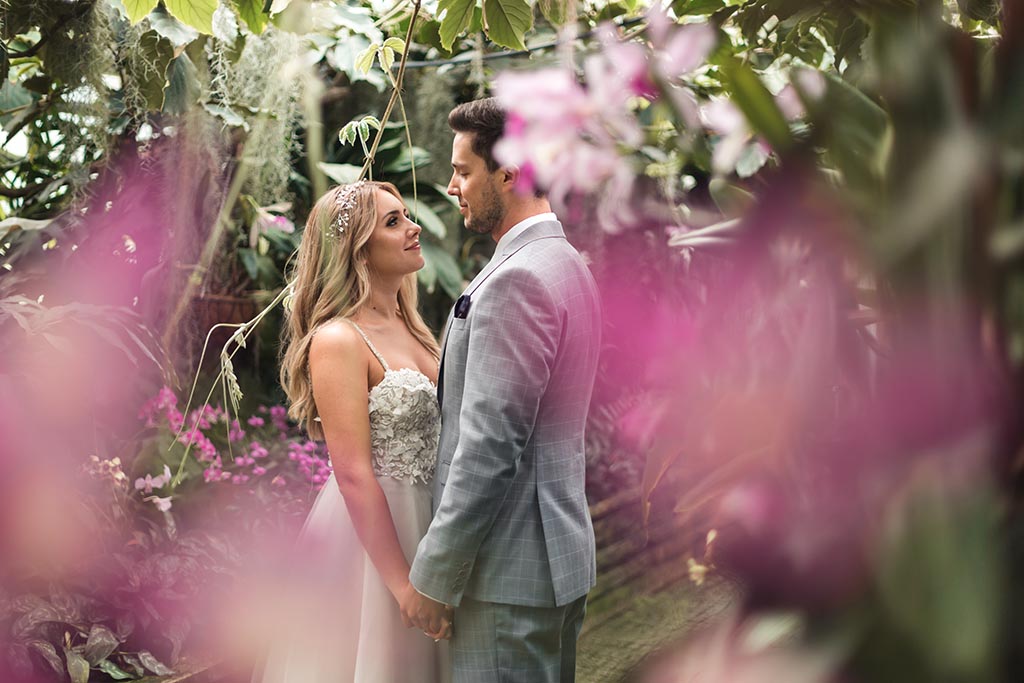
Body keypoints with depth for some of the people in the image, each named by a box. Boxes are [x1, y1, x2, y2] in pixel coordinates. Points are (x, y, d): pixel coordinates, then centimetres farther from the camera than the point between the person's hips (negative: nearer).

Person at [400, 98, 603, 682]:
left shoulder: (516, 280, -19)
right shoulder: (569, 265, 14)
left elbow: (490, 448, -23)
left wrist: (433, 577, -16)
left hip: (511, 571, -10)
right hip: (562, 552, 10)